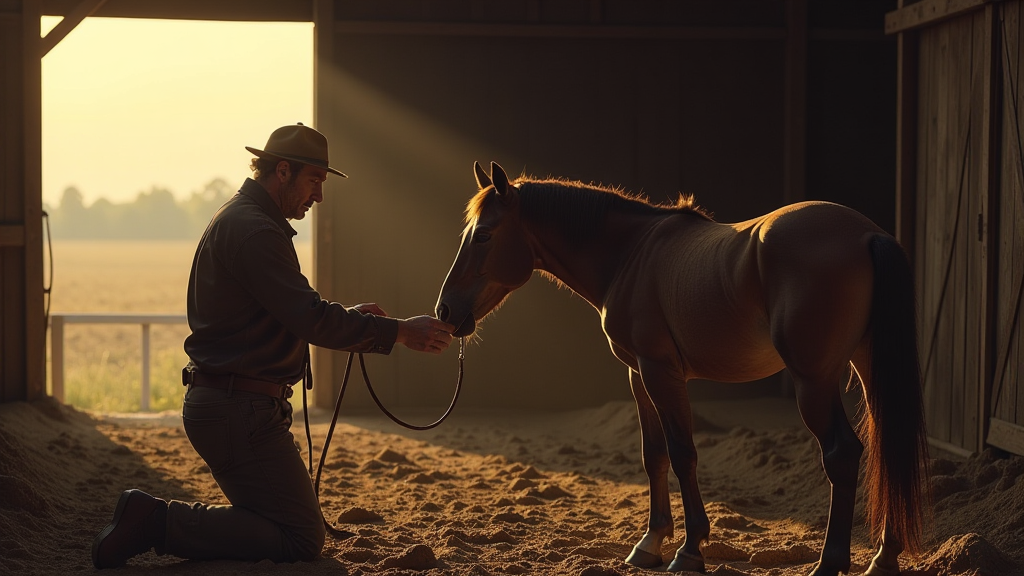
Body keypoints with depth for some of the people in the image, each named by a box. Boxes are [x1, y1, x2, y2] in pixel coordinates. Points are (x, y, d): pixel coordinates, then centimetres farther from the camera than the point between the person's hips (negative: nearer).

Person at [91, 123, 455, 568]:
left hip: (216, 402, 11)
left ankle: (148, 517, 9)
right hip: (241, 410, -11)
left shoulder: (240, 221, 18)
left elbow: (289, 314, 24)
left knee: (279, 521, 19)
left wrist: (345, 317, 11)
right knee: (302, 540, -8)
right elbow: (310, 320, -24)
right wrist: (399, 332, -18)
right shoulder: (254, 230, -17)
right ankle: (157, 522, -11)